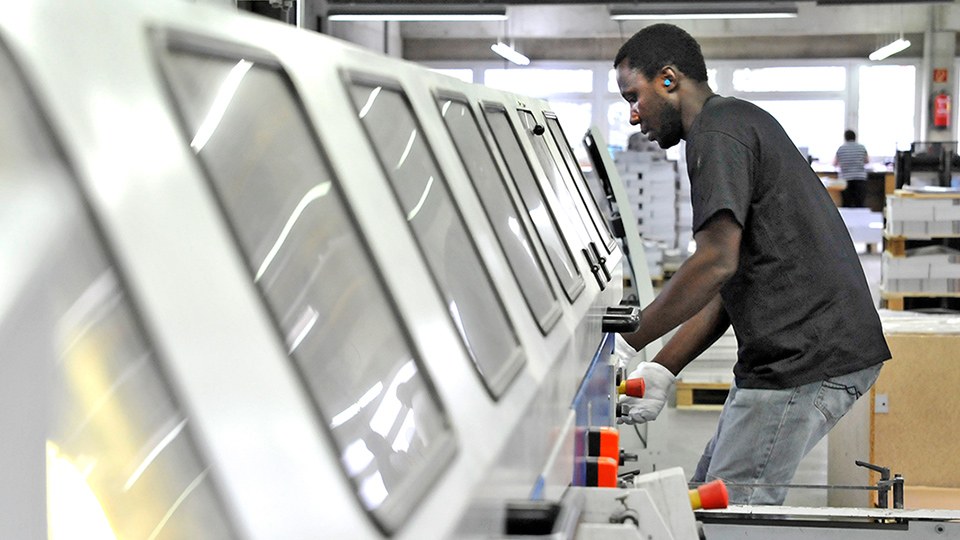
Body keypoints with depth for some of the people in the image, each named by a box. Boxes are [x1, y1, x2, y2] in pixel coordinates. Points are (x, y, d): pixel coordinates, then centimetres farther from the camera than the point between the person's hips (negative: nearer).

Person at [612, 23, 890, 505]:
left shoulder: (718, 132, -8)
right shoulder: (742, 122, 25)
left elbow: (716, 263, -19)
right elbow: (728, 284, 22)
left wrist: (623, 343, -12)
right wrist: (662, 369, 14)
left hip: (807, 357, -11)